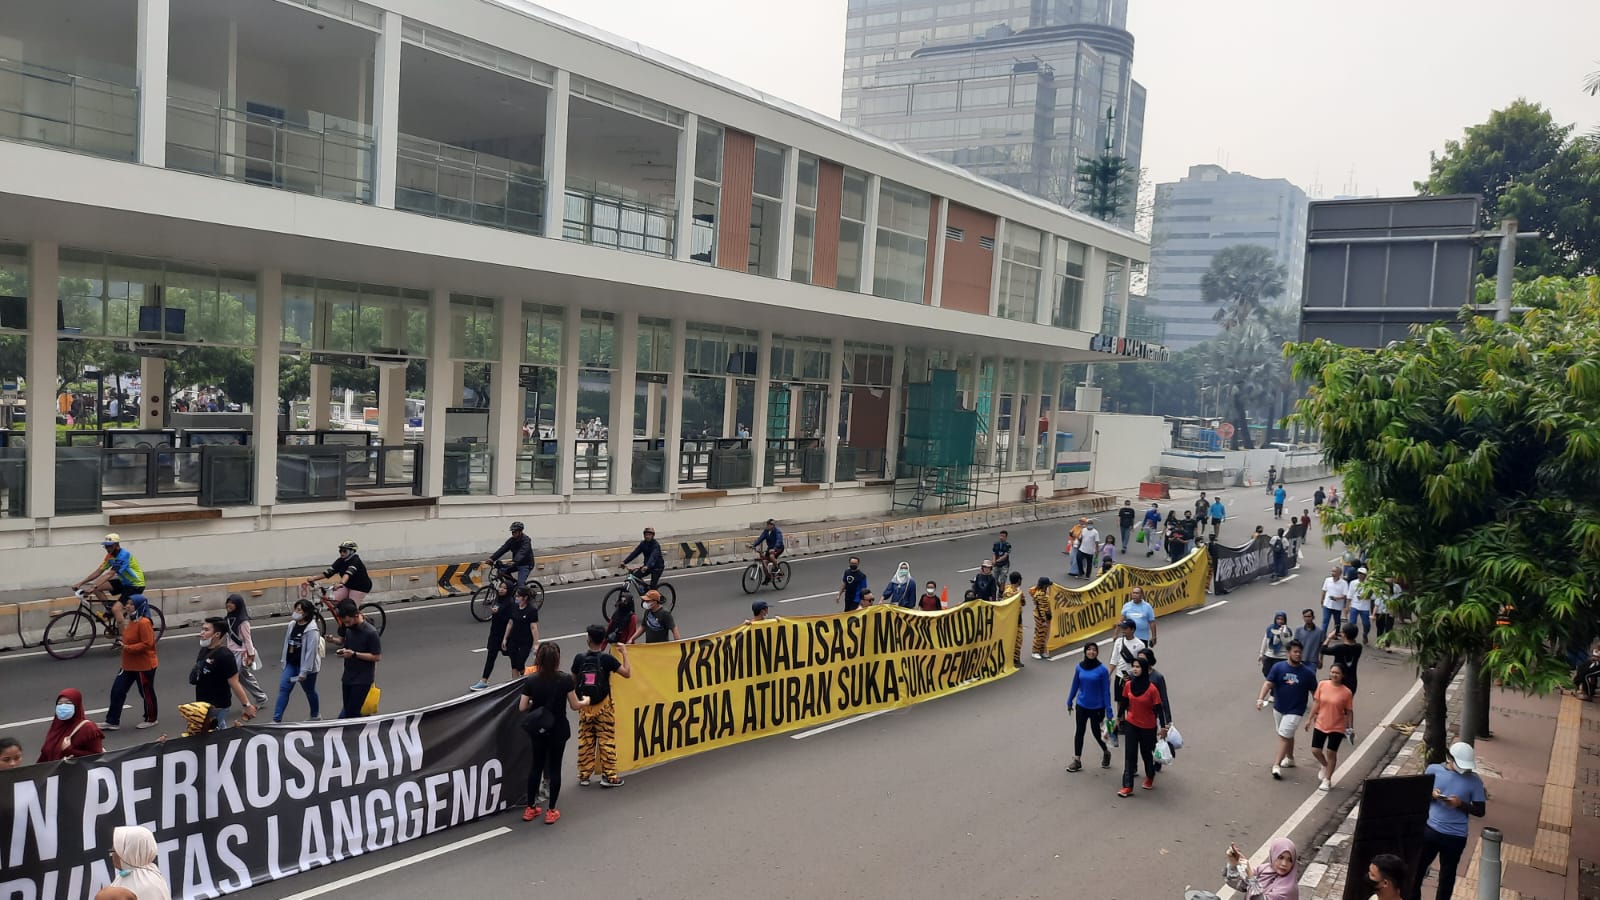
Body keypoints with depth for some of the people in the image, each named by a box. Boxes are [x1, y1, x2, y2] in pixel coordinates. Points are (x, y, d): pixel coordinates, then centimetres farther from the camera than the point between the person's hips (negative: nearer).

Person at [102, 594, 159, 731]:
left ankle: (150, 719, 25)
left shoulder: (144, 623, -22)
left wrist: (128, 648, -25)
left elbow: (147, 644, -27)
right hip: (129, 665, 9)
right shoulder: (130, 621, 8)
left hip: (144, 666, -9)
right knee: (117, 691, 6)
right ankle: (112, 721, 13)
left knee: (146, 692, 7)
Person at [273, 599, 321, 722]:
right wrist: (283, 660, 15)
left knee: (310, 691, 12)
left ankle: (316, 716, 33)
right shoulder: (292, 625, 2)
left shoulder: (312, 630, -21)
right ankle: (276, 719, 4)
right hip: (291, 664, 6)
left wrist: (304, 672, -22)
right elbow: (287, 644, 12)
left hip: (305, 666, -6)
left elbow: (311, 652, -22)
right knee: (283, 689, 0)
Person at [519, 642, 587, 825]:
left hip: (538, 730, 2)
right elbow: (575, 706, -7)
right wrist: (585, 701, 13)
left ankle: (530, 809, 25)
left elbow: (522, 707, -7)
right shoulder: (565, 680, -15)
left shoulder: (531, 681, -11)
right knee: (554, 767, 9)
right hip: (558, 730, -2)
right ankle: (551, 811, 15)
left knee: (536, 765, 17)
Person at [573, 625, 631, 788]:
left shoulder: (579, 658, -5)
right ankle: (608, 776, 6)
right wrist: (624, 653, -2)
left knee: (585, 742, 11)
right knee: (607, 741, 5)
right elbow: (627, 673, -10)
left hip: (585, 706, 3)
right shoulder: (607, 659, -13)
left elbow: (574, 680, 6)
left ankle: (584, 775, 17)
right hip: (603, 706, -3)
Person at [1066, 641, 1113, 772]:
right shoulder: (1079, 667, -4)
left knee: (1096, 732, 8)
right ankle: (1077, 761, 17)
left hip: (1097, 707, -3)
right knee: (1079, 731, 6)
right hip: (1081, 705, 3)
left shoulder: (1102, 669, -14)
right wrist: (1069, 702, 14)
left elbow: (1106, 691, -10)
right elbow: (1075, 685, 7)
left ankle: (1106, 752, 37)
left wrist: (1108, 711, -10)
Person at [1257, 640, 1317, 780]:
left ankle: (1276, 765, -9)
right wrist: (1261, 699, -30)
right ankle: (1290, 759, 40)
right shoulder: (1278, 667, -8)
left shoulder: (1308, 672, -10)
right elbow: (1268, 683, -15)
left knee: (1284, 736, -11)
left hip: (1295, 711, -3)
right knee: (1287, 736, 20)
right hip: (1278, 708, 3)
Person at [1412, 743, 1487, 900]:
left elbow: (1480, 811, -4)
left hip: (1455, 836, -1)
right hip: (1430, 829, 1)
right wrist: (1431, 794, -16)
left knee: (1447, 874, 14)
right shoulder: (1434, 769, -6)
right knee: (1417, 866, 16)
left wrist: (1460, 804, -20)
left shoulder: (1474, 781, -8)